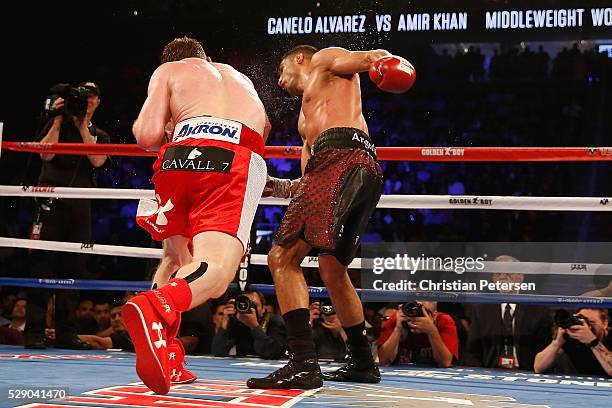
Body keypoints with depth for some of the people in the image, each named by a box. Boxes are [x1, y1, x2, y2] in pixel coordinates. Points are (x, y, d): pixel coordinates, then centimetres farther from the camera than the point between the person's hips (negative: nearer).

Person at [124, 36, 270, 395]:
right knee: (215, 269, -16)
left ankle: (164, 356, 9)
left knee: (177, 259, 22)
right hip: (238, 160, 0)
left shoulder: (168, 71, 27)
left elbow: (148, 136, 11)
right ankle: (155, 307, -47)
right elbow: (264, 128, 53)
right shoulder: (239, 76, 39)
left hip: (182, 155, 0)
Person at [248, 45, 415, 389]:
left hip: (343, 157, -10)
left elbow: (372, 56, 0)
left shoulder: (325, 61, 21)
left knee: (284, 257, -18)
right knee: (332, 270, 22)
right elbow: (309, 183, 37)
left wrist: (385, 61, -22)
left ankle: (304, 363, -28)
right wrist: (276, 187, 31)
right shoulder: (307, 119, 41)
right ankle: (363, 363, 32)